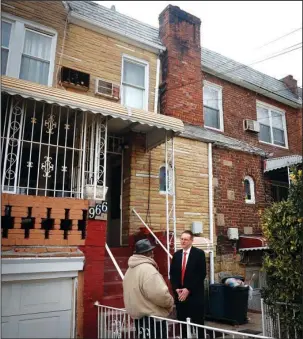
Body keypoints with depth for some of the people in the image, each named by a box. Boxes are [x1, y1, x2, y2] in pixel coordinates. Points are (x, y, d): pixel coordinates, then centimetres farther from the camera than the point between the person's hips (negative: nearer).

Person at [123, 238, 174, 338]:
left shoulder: (130, 269, 8)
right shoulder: (147, 269, -22)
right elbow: (160, 294, -28)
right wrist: (170, 303, -9)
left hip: (138, 316, 9)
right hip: (152, 317, -9)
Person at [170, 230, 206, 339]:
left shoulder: (199, 253, -6)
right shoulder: (176, 255, 9)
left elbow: (202, 274, -11)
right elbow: (172, 274, 11)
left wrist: (188, 289, -14)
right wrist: (176, 289, -5)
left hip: (195, 294, -4)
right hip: (179, 294, 4)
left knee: (198, 322, 4)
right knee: (181, 322, 9)